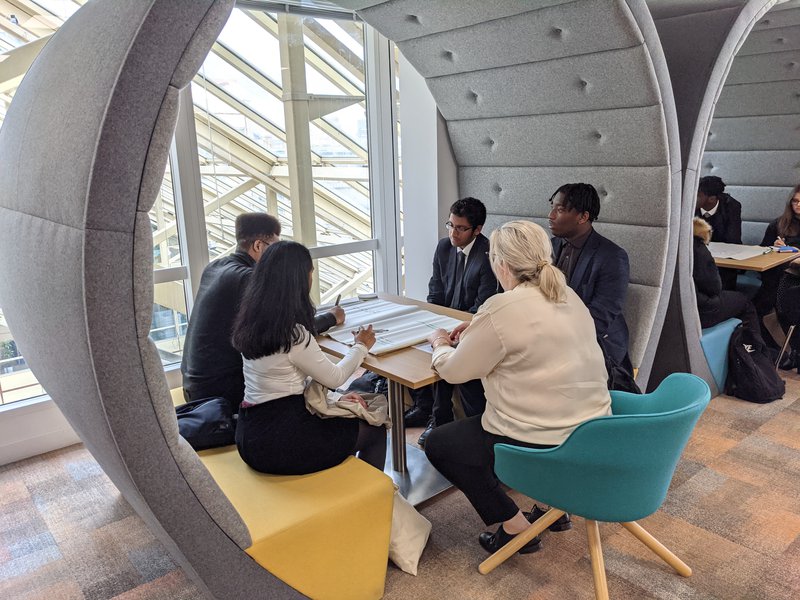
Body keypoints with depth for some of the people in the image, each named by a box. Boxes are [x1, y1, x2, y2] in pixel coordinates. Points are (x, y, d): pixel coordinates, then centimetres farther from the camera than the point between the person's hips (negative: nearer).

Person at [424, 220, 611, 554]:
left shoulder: (503, 309, -20)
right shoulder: (569, 297, 4)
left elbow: (454, 371, -10)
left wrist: (439, 344, 11)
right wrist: (477, 331, 15)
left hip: (544, 446, -8)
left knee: (438, 444, 11)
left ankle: (514, 526, 10)